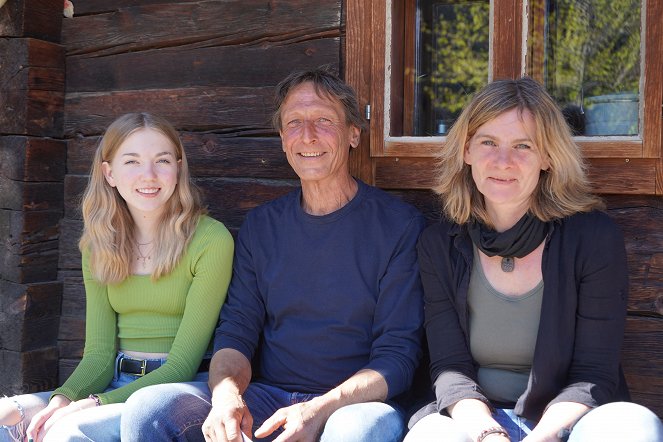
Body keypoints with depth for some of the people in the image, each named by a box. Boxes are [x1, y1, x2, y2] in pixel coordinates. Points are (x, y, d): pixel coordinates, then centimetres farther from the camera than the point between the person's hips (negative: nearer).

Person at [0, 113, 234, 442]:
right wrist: (63, 398, -16)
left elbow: (183, 362, -12)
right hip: (116, 383, 5)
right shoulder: (99, 246, 9)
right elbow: (99, 352, 5)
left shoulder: (211, 240, -9)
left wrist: (98, 403, -21)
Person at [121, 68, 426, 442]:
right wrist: (226, 393, -17)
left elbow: (398, 354, -7)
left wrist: (318, 411, -23)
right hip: (264, 401, 3)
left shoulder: (399, 224, -2)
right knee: (148, 408, -21)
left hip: (352, 403, -3)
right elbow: (236, 330, 8)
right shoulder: (261, 225, 13)